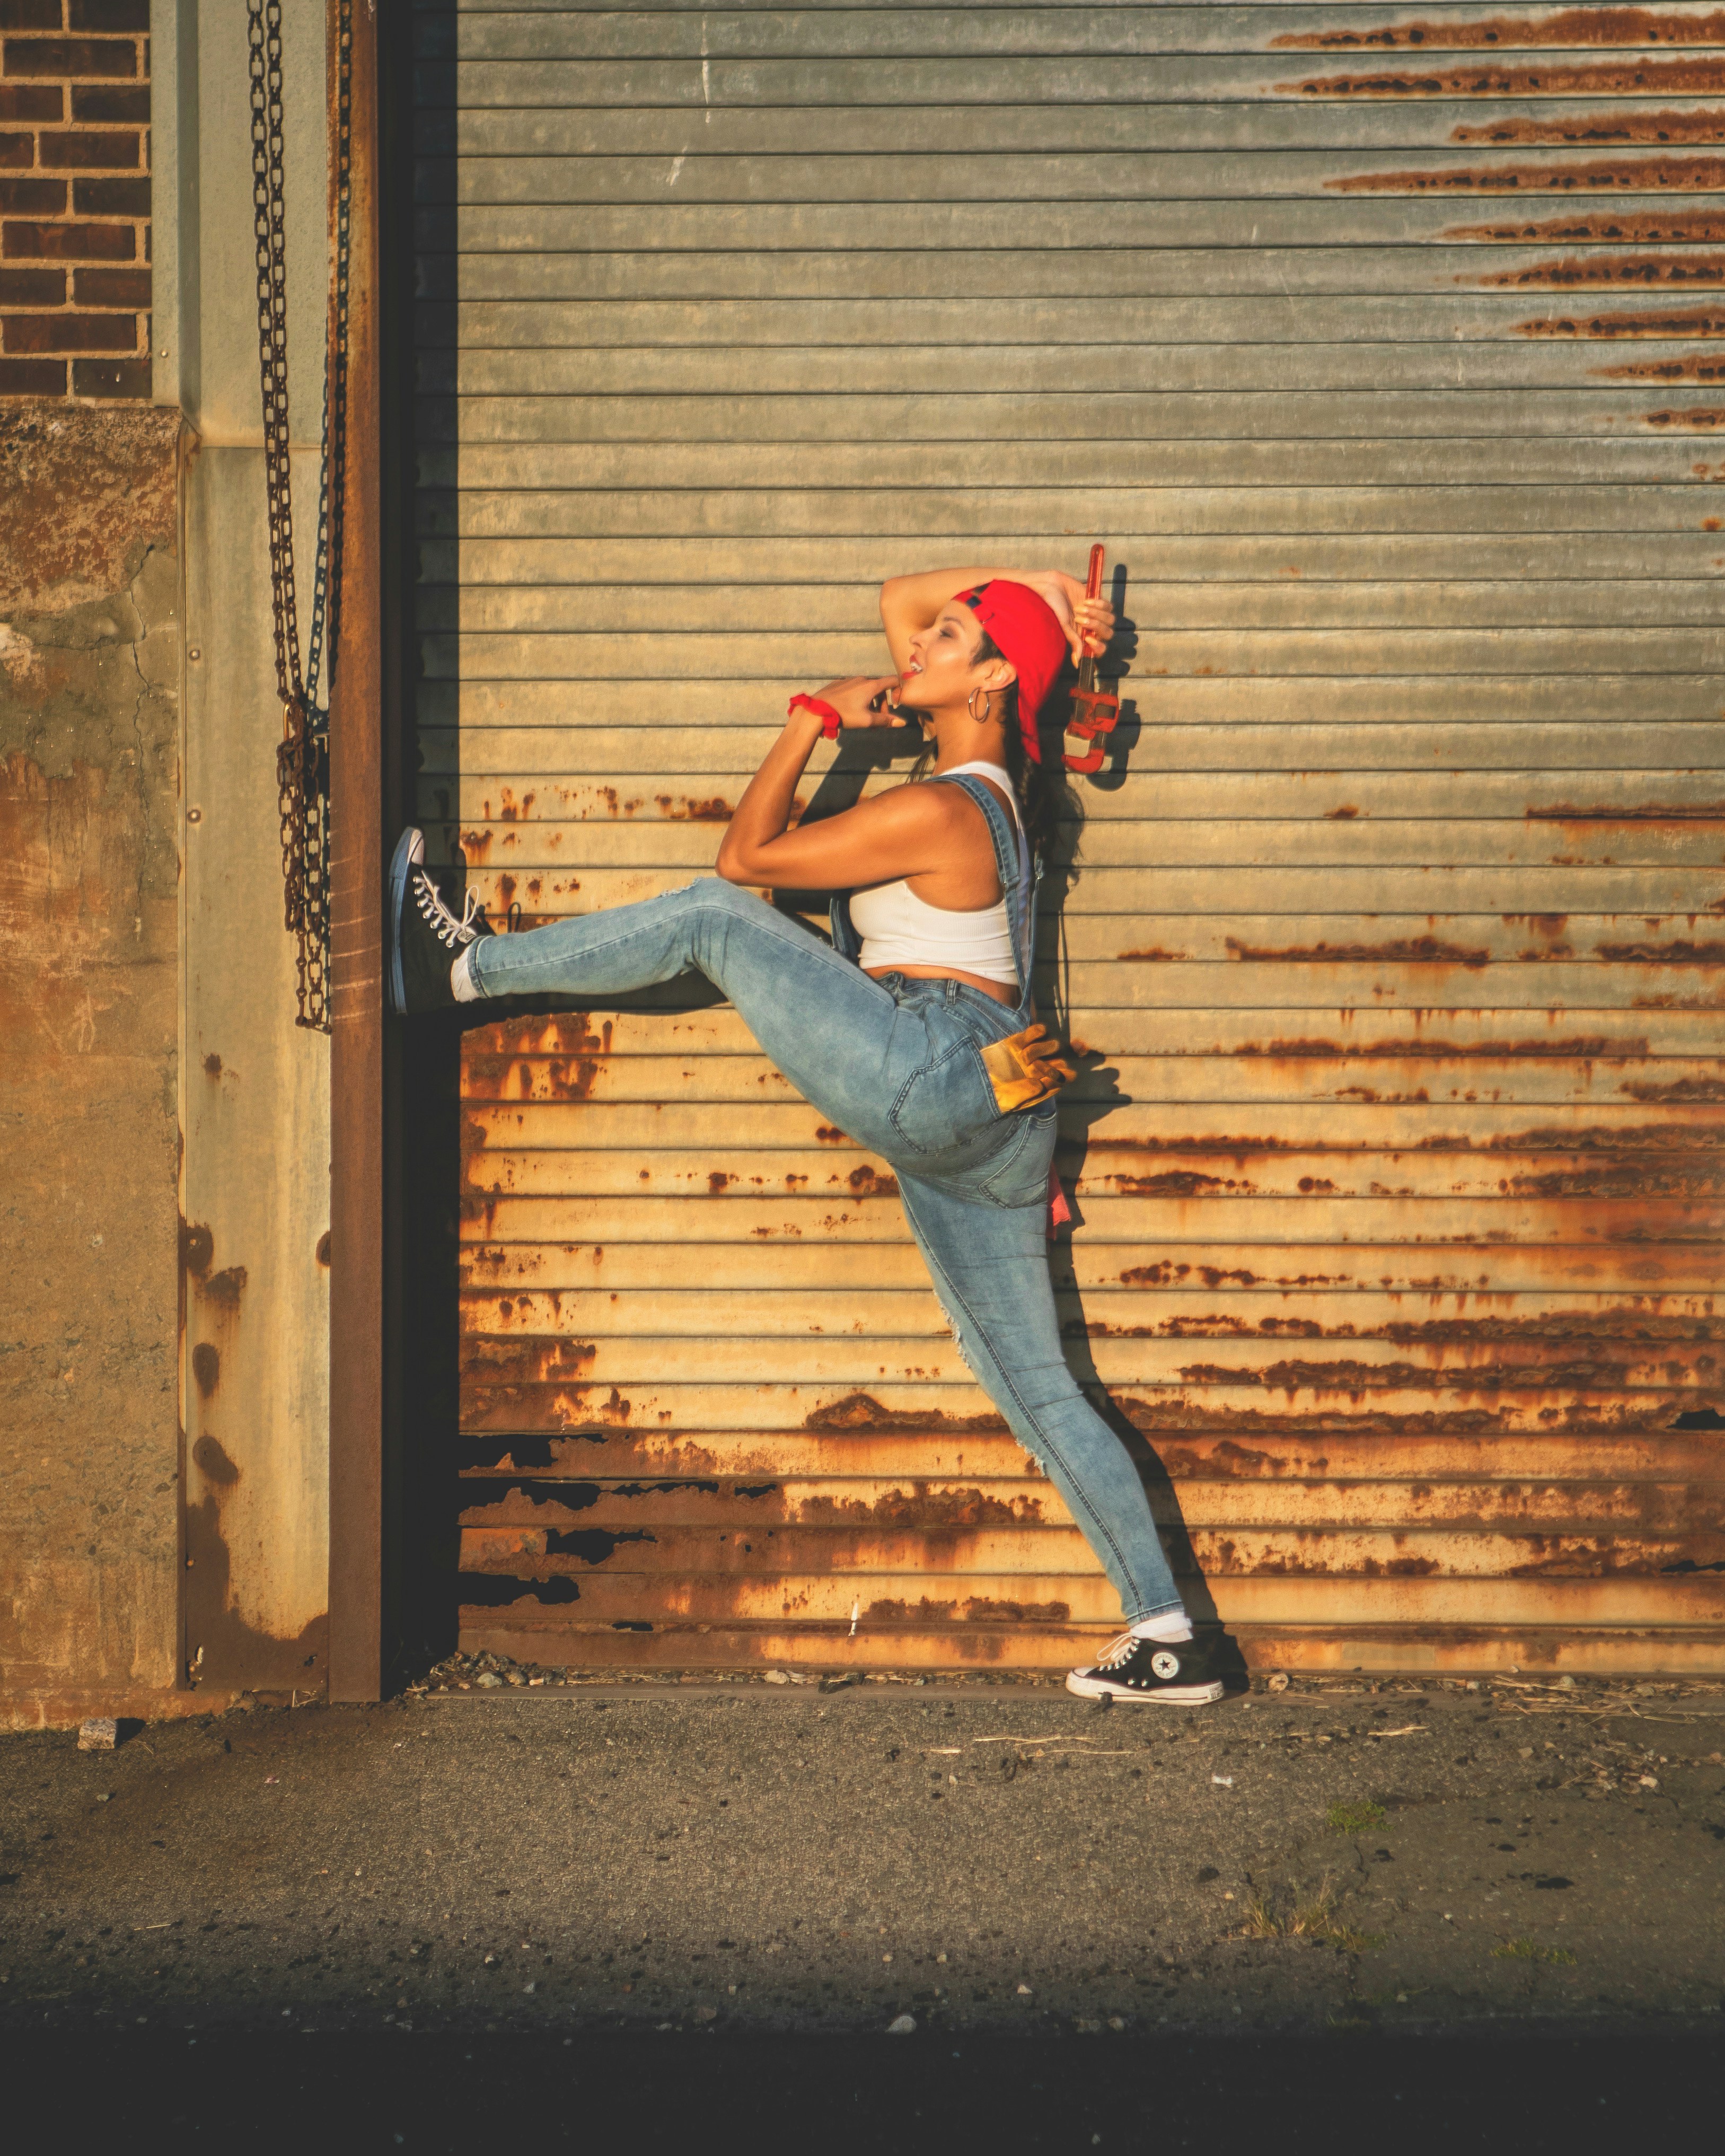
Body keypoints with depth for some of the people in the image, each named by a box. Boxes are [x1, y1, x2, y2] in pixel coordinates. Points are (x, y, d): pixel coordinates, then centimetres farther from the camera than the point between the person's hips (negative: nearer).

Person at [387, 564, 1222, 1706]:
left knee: (717, 915, -4)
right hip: (991, 1122, 10)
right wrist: (1036, 582, 18)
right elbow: (897, 598, 26)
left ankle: (464, 968, 9)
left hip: (929, 1074, -10)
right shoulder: (989, 779, 14)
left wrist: (815, 718, 1)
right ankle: (1169, 1638, 8)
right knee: (1038, 1386, 10)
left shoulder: (934, 813, -12)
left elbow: (746, 857, -5)